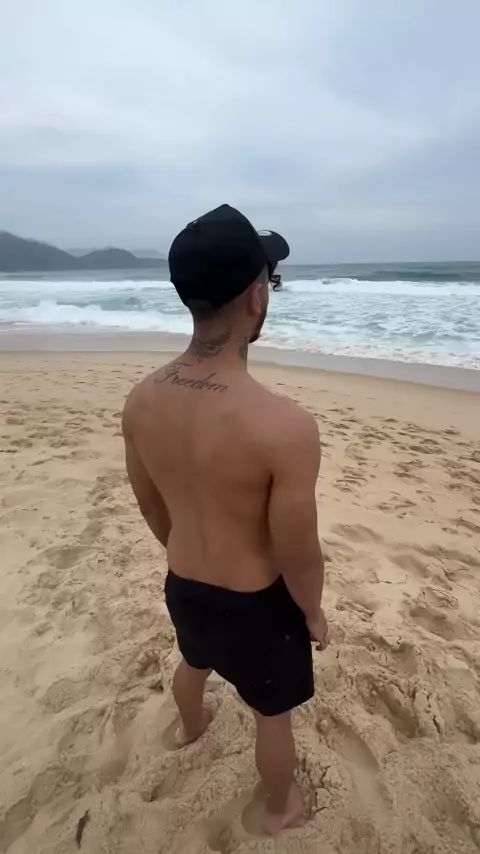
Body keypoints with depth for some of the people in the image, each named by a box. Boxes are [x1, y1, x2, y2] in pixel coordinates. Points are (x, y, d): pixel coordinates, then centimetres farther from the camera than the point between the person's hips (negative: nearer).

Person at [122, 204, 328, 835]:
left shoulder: (141, 401, -16)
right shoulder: (286, 426, -35)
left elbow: (153, 509, -1)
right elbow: (299, 559, -23)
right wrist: (314, 616, -1)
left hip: (182, 587, 6)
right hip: (256, 604, -5)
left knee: (194, 660, 39)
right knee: (273, 715, 26)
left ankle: (191, 727, 72)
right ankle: (281, 808, 58)